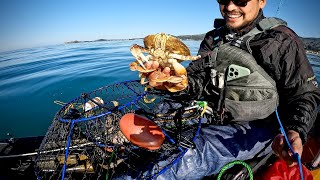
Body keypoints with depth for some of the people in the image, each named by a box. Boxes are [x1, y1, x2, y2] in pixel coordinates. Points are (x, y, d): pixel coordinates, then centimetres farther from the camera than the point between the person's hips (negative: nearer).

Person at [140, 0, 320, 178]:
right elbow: (200, 80, -3)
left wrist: (295, 131, -27)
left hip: (259, 128, -5)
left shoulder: (282, 41, -8)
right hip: (218, 121, 5)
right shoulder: (213, 39, 7)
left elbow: (306, 94, -7)